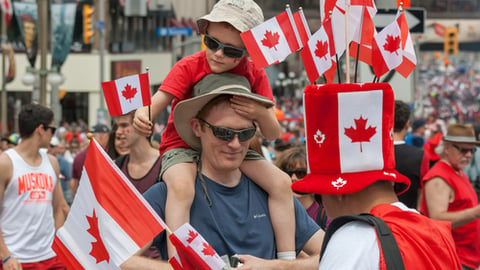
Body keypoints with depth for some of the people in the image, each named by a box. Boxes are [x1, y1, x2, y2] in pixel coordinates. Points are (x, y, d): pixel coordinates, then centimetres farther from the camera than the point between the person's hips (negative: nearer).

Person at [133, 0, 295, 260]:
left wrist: (262, 114, -32)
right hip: (183, 147, -4)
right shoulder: (189, 67, -13)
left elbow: (272, 134, -7)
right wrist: (143, 116, -49)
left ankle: (287, 260, -6)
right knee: (181, 187, -37)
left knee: (281, 182, -15)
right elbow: (156, 104, -23)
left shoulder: (254, 75, -5)